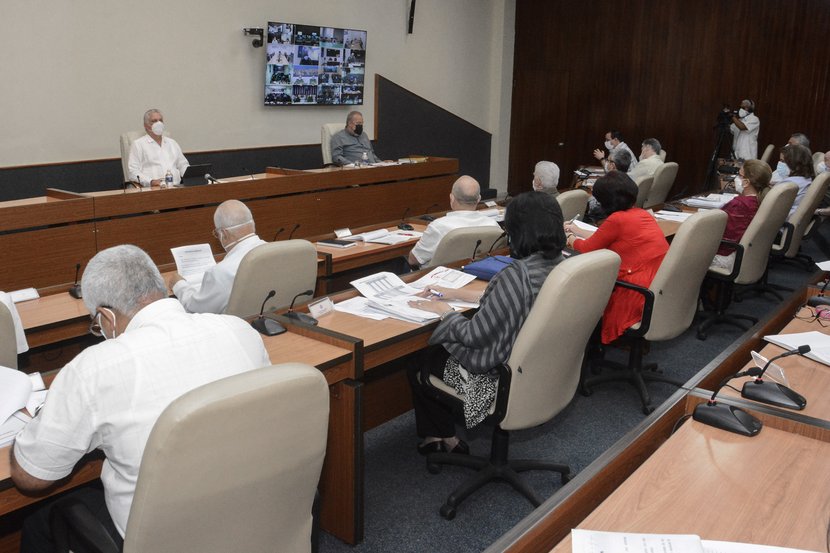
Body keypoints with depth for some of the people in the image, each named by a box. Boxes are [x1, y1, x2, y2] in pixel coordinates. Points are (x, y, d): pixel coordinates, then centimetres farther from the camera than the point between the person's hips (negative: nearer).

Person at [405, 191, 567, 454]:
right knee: (436, 352, 26)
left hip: (504, 376, -8)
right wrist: (459, 294, 13)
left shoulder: (517, 274, -31)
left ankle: (446, 438, 34)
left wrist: (443, 310, -6)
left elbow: (473, 335, -25)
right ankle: (435, 435, 34)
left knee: (418, 365, 17)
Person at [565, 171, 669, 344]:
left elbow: (588, 248, 1)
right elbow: (602, 239, 23)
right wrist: (577, 232, 33)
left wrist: (571, 239, 22)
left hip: (643, 294, -8)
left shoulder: (617, 219, -14)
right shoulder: (642, 214, 9)